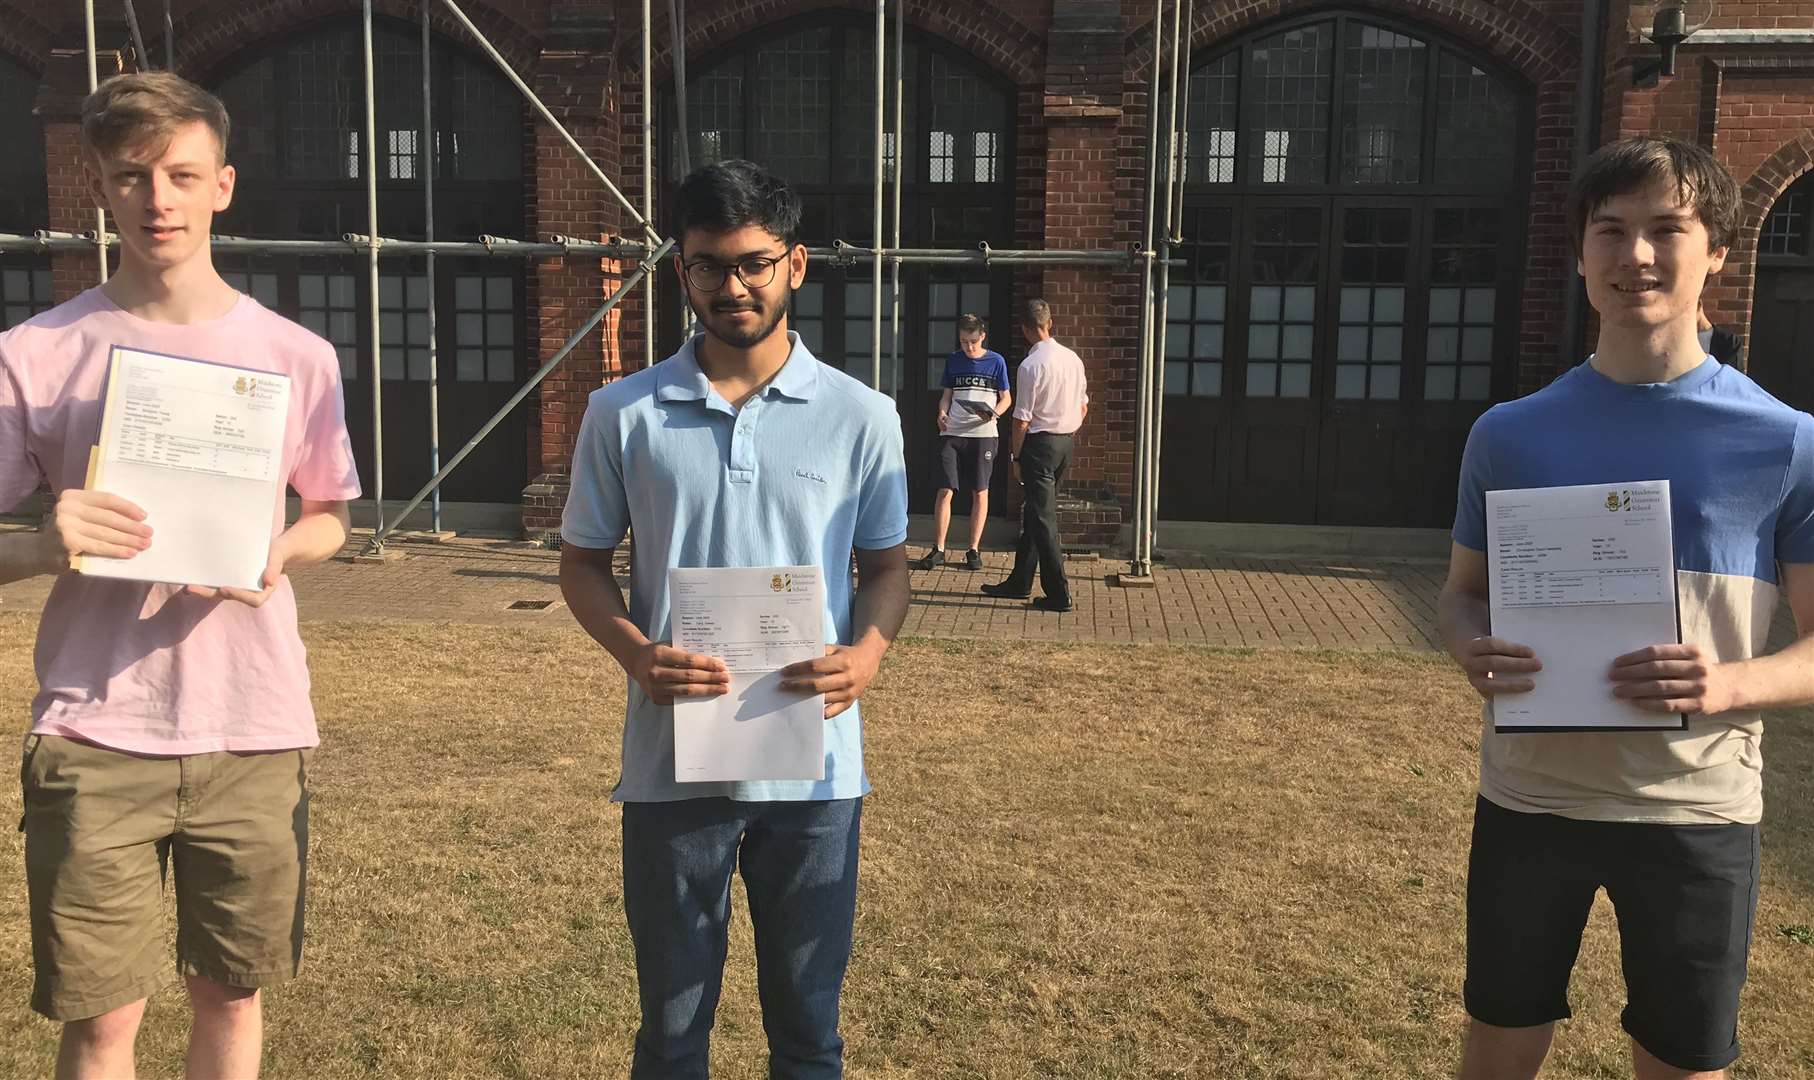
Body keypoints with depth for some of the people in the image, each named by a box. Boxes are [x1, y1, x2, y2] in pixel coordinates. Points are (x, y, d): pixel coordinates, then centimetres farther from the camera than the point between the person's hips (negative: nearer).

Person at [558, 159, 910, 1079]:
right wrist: (633, 651, -13)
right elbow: (582, 562, 7)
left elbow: (886, 564, 8)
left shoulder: (861, 416, 0)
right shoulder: (623, 414, 0)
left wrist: (867, 652, -13)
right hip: (671, 766, 0)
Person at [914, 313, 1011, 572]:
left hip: (983, 434, -1)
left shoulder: (996, 361, 3)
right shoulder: (953, 361, 9)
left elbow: (1006, 398, 7)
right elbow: (947, 395, 15)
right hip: (952, 433, 2)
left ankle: (974, 550, 13)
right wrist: (942, 413, -5)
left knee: (980, 492, 3)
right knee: (945, 490, -4)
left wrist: (993, 413, -13)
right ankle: (938, 550, 2)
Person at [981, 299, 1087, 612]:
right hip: (1066, 442, 8)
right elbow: (1083, 407, 15)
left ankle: (1058, 594, -3)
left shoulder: (1030, 366, -17)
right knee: (1034, 513, 17)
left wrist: (1017, 458, -6)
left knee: (1042, 518, -3)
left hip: (1039, 444, -8)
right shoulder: (1072, 358, 6)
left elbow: (1022, 419, -15)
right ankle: (1019, 583, 25)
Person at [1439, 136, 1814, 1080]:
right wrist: (1472, 646, -14)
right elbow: (1461, 593, 8)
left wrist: (1732, 684, -23)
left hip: (1696, 812, -1)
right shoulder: (1509, 433, -1)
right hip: (1529, 800, 1)